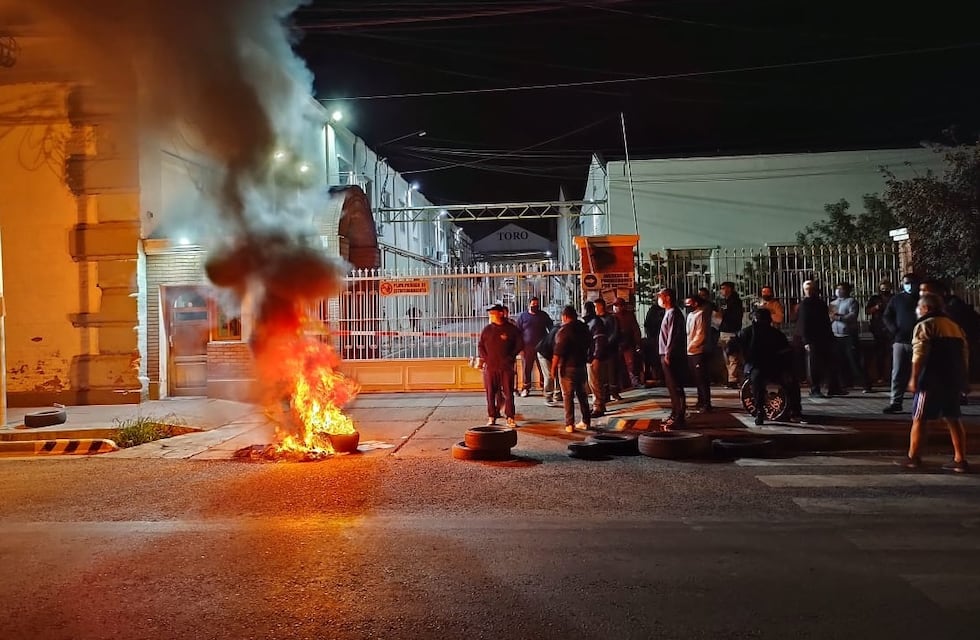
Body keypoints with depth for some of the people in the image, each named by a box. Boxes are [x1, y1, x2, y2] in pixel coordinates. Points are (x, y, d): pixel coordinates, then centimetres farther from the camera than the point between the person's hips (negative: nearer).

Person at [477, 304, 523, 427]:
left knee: (508, 393, -1)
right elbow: (480, 346, 13)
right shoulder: (487, 329, 8)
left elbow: (520, 345, 5)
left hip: (506, 366, -2)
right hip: (490, 367, 2)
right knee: (491, 393, 5)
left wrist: (510, 357, -4)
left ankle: (510, 418, 5)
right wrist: (485, 358, -1)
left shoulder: (511, 329, 1)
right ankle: (491, 417, 13)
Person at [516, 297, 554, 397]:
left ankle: (545, 387, 10)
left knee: (543, 368, 1)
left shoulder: (543, 315, 10)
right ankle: (525, 388, 10)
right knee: (527, 368, 1)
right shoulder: (522, 316, 6)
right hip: (527, 347, -1)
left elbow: (551, 328, 13)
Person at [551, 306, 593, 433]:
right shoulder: (585, 328, 8)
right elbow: (590, 346, 18)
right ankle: (586, 421, 21)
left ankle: (569, 424, -3)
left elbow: (558, 351, -20)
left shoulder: (564, 330, -15)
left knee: (568, 395, -1)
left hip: (567, 367, -6)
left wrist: (553, 368, -16)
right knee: (583, 394, 16)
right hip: (582, 365, 6)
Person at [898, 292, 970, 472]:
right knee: (953, 419, 11)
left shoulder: (925, 325, -5)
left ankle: (913, 457, 3)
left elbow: (919, 355, -15)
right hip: (954, 380, 7)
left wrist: (914, 378, -12)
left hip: (932, 380, -7)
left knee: (919, 419, 1)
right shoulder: (955, 326, 18)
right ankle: (960, 460, 9)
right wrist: (962, 378, 21)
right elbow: (965, 355, 18)